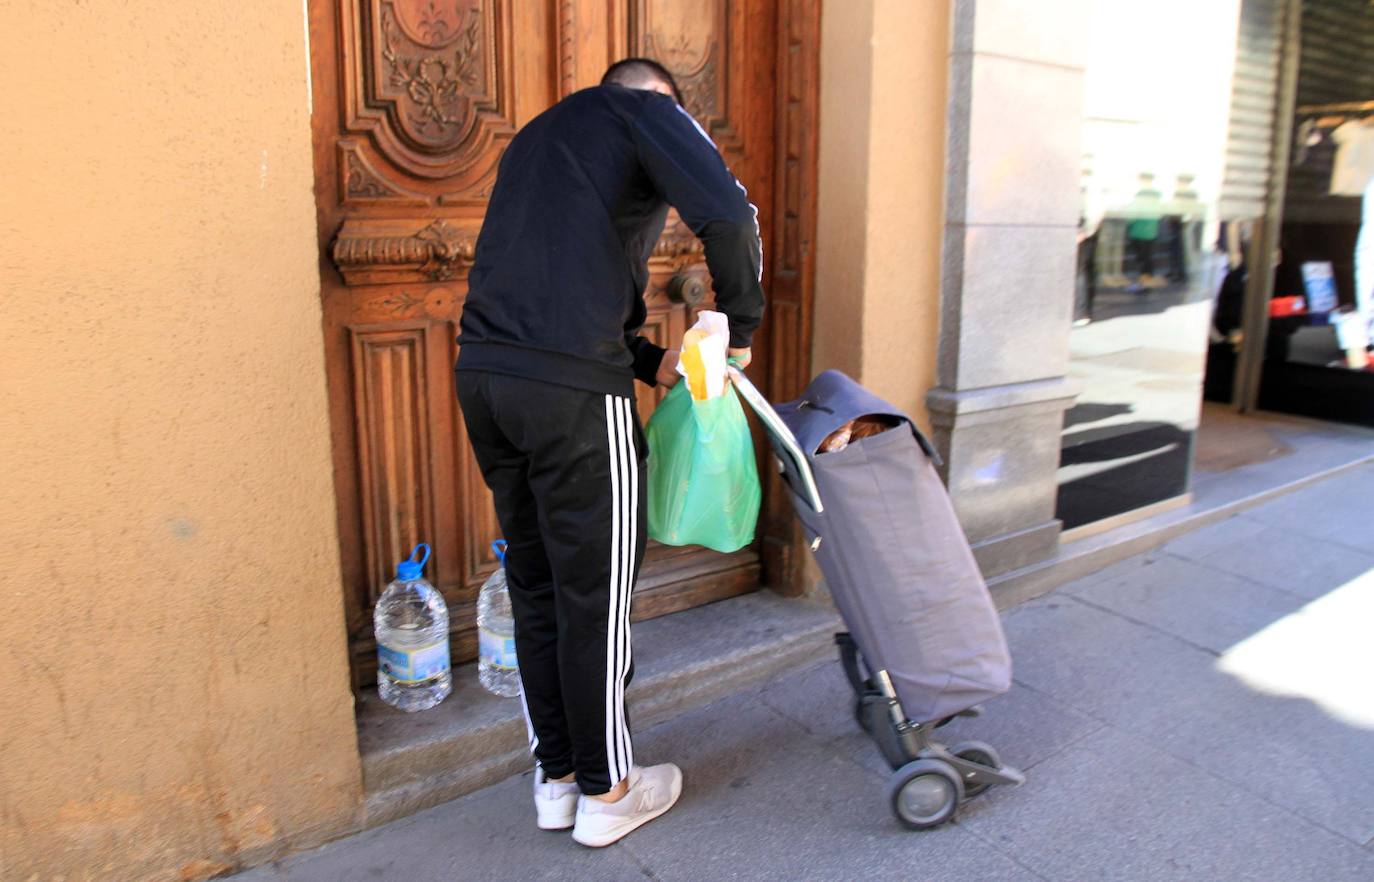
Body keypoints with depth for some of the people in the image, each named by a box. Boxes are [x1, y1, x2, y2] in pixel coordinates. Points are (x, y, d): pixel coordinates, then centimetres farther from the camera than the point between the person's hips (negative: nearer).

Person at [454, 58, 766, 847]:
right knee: (595, 593, 5)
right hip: (571, 388, -7)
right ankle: (605, 791, 22)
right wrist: (741, 326, 3)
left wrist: (651, 362, 21)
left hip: (483, 372, 8)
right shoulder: (648, 110, 8)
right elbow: (727, 214, -12)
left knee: (536, 585, 16)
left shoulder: (539, 135, 30)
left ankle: (556, 777, 30)